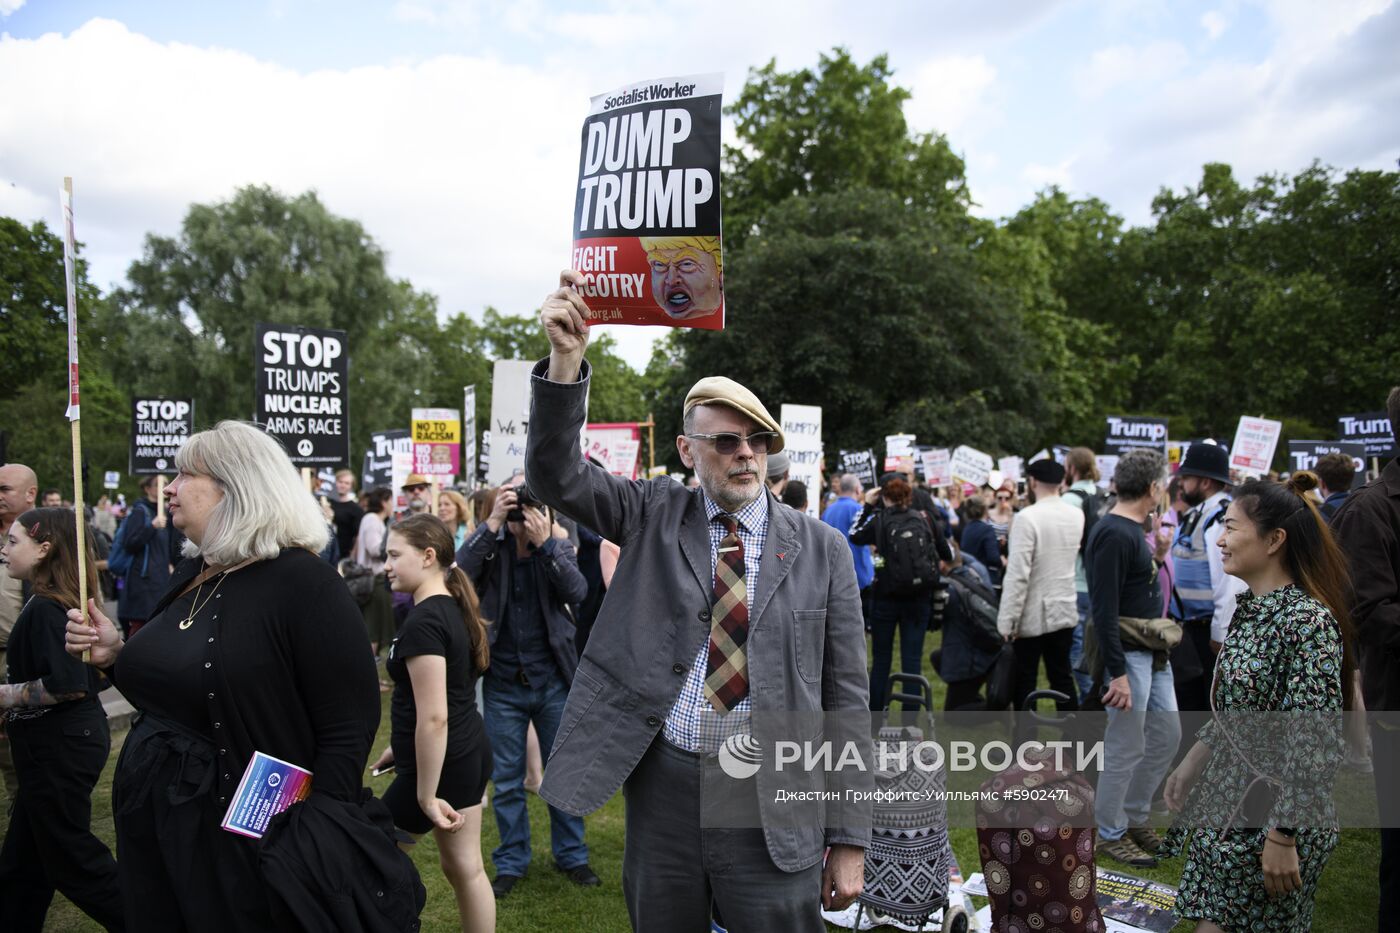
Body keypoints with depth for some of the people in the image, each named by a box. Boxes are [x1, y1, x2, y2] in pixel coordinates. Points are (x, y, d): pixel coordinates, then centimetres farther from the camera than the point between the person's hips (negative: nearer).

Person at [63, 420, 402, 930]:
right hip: (150, 820, 8)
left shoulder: (303, 582, -19)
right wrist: (115, 656, 1)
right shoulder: (190, 574, 7)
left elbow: (348, 730, -20)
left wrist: (312, 844, -24)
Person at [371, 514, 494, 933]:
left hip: (443, 762, -9)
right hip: (471, 752, 9)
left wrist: (426, 795, -19)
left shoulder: (423, 622, -21)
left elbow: (434, 716, -24)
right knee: (465, 867, 16)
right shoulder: (455, 609, 8)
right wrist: (401, 745, 26)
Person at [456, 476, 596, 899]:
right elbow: (459, 574, -21)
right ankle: (511, 863, 26)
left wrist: (544, 543, -23)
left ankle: (571, 855, 27)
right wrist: (492, 523, -25)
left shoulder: (558, 546, 2)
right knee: (506, 780, 10)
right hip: (503, 685, 0)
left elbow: (577, 592, -15)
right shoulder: (488, 546, 0)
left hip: (553, 681, 1)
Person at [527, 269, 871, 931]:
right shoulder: (654, 518, 2)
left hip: (772, 803, -1)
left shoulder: (821, 548, -1)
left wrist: (850, 839, 0)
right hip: (661, 785, 2)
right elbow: (555, 474, -10)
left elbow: (846, 696, 0)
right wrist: (567, 358, -26)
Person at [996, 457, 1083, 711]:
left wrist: (1006, 621, -16)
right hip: (1064, 612, 6)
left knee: (1024, 684, 4)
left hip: (1032, 616, -6)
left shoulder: (1027, 517, -19)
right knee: (1062, 678, 16)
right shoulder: (1077, 515, 3)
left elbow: (1017, 574, -21)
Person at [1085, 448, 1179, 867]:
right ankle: (1111, 833, 19)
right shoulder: (1114, 534, -20)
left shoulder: (1132, 530, 11)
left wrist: (1156, 559, 9)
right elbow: (1104, 609, -24)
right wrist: (1117, 673, -24)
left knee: (1167, 734, 18)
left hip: (1153, 654, 10)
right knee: (1126, 747, 2)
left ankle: (1134, 815, 33)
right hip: (1128, 655, -10)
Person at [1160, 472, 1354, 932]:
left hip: (1272, 817, -8)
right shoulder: (1248, 606, 5)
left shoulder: (1308, 621, -22)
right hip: (1227, 802, 8)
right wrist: (1192, 761, 11)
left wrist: (1283, 839, -22)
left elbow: (1315, 744, -23)